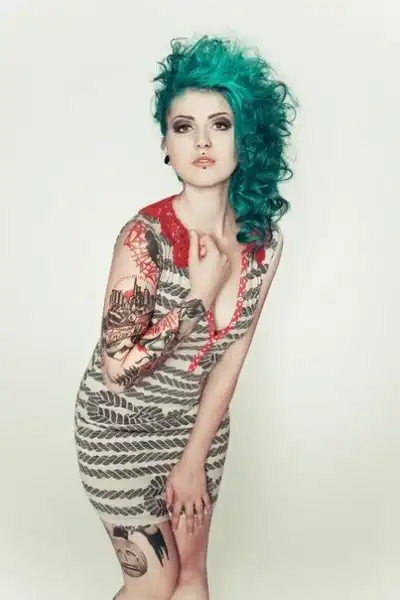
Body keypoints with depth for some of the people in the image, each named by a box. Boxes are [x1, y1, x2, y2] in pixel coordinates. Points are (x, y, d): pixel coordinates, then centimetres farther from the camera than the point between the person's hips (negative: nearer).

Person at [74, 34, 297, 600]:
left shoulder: (263, 239, -10)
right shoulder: (147, 235, -27)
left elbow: (231, 356, -5)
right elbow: (116, 369, -24)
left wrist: (193, 460, -4)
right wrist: (200, 295, -31)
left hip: (200, 424, 5)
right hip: (122, 430, -4)